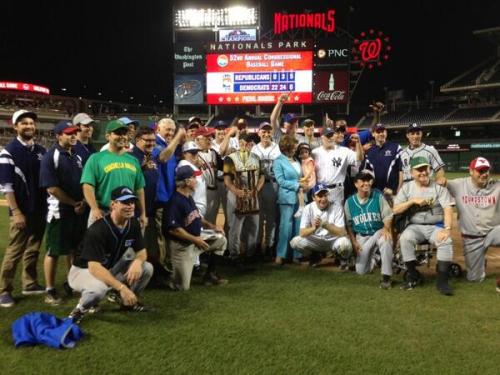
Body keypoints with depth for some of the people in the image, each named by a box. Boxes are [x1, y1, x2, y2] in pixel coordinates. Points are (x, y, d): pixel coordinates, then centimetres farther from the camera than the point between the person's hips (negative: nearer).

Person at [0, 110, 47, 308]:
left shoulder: (41, 151, 10)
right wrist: (16, 212, -16)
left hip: (40, 210, 6)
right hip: (21, 211, -6)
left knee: (33, 249, 14)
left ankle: (30, 284, 25)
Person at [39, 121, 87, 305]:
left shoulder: (77, 156, 12)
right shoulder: (51, 157, -10)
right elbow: (51, 188, -16)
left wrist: (84, 202, -2)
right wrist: (74, 203, -11)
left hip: (80, 210, 7)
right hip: (60, 211, -7)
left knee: (74, 248, 15)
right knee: (54, 251, 0)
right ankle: (50, 290, 9)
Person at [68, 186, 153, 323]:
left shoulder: (133, 224, -8)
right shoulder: (98, 230, -30)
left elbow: (142, 251, 1)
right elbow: (94, 267, -35)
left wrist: (137, 261, -26)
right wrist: (121, 287, -44)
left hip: (110, 269, 7)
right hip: (83, 271, -7)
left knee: (147, 268, -10)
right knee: (99, 288, -39)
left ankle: (125, 299, 13)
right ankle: (81, 308, -5)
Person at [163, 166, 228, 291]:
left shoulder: (189, 197, 6)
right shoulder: (175, 201, -23)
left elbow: (196, 217, 18)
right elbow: (173, 229, -27)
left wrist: (211, 225, 1)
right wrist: (195, 240, -24)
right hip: (182, 245, -9)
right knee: (183, 286, -10)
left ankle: (210, 274, 15)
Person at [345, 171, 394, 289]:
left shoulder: (378, 196, -4)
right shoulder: (349, 202, 0)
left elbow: (387, 216, -5)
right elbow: (348, 224, 6)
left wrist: (386, 228, -25)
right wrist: (353, 241, -3)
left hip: (378, 232, -2)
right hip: (361, 236, 2)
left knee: (386, 240, -41)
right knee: (361, 271, -3)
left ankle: (386, 276, -29)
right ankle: (372, 256, 33)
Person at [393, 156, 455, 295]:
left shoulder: (439, 187, 1)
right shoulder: (406, 188, 5)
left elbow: (448, 209, -9)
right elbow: (395, 210, -1)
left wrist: (447, 229, -23)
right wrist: (413, 201, -14)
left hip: (436, 226, -1)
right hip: (415, 226, 1)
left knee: (446, 241, -30)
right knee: (405, 238, -29)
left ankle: (442, 280, -19)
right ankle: (413, 276, -14)